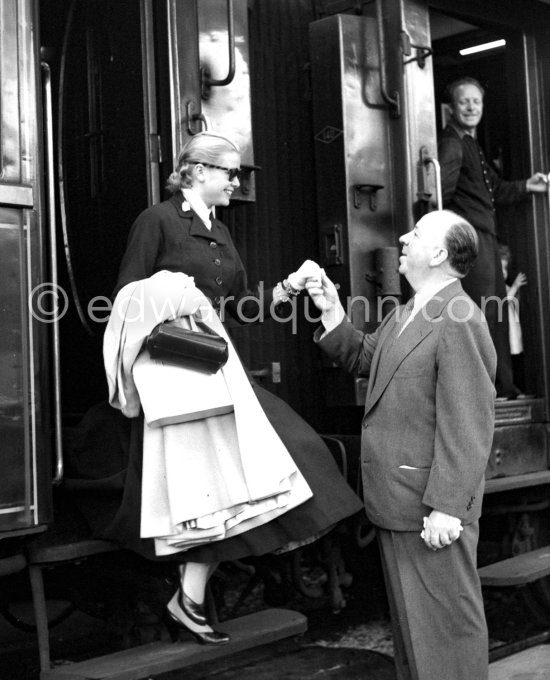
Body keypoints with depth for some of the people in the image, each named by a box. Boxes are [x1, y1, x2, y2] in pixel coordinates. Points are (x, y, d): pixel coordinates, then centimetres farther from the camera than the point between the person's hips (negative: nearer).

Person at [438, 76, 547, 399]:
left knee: (498, 311, 15)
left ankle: (503, 385, 24)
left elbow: (494, 190, 28)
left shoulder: (474, 144, 21)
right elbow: (443, 188, -25)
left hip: (486, 235, 11)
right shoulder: (452, 143, -11)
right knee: (483, 312, -9)